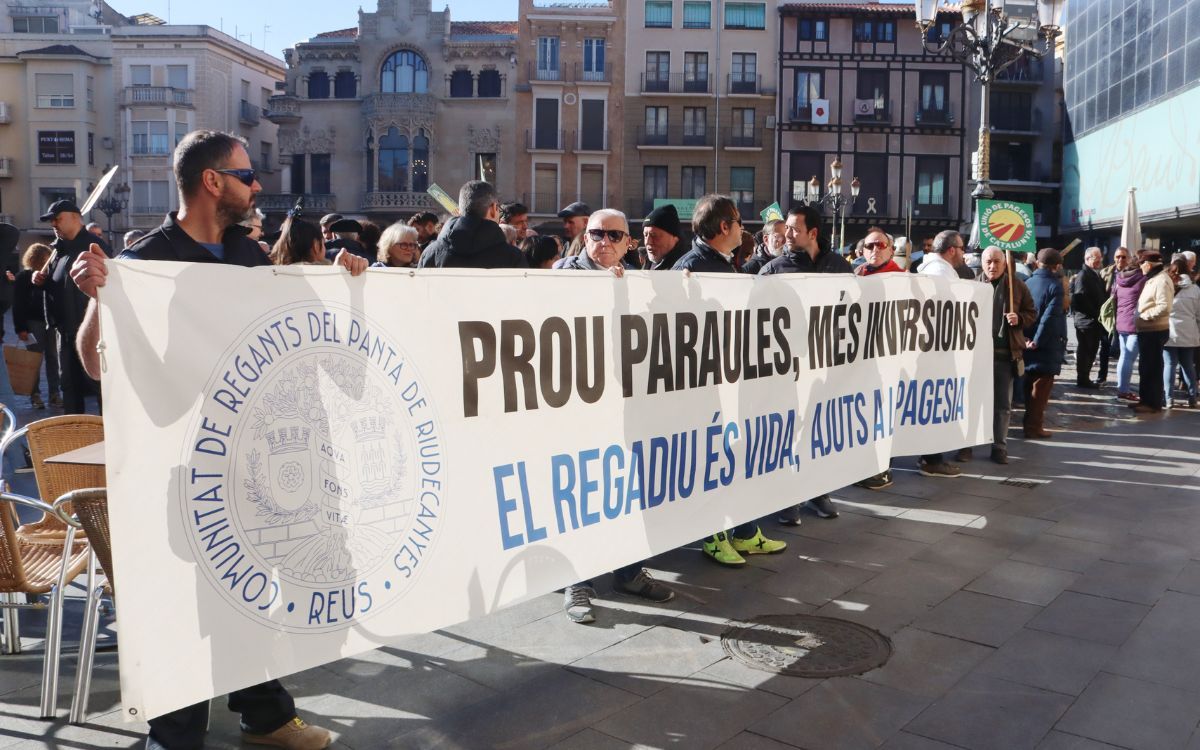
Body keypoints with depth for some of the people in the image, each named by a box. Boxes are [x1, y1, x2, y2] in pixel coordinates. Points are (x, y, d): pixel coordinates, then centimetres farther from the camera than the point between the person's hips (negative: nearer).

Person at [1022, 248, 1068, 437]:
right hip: (1047, 345, -6)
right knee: (1042, 386, 0)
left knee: (1030, 384, 15)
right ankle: (1034, 426, 2)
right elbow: (1050, 317, -20)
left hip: (1028, 342, 6)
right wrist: (1037, 341, -18)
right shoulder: (1055, 285, -12)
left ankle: (1031, 420, 25)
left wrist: (1025, 337, -4)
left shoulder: (1028, 282, 4)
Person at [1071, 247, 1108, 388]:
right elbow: (1081, 298, -20)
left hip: (1095, 320, 9)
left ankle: (1084, 378, 20)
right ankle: (1082, 379, 3)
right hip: (1086, 320, -9)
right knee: (1085, 350, -3)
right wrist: (1094, 313, -18)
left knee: (1091, 350, 12)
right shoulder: (1083, 275, -12)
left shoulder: (1096, 274, 18)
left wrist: (1100, 315, 10)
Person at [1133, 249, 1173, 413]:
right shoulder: (1152, 279, 14)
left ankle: (1154, 403, 3)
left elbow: (1164, 307, -27)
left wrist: (1144, 315, -19)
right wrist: (1141, 316, 9)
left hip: (1155, 331, -10)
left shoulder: (1162, 281, -17)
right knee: (1145, 367, 15)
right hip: (1147, 330, 10)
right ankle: (1145, 399, 23)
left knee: (1152, 368, -3)